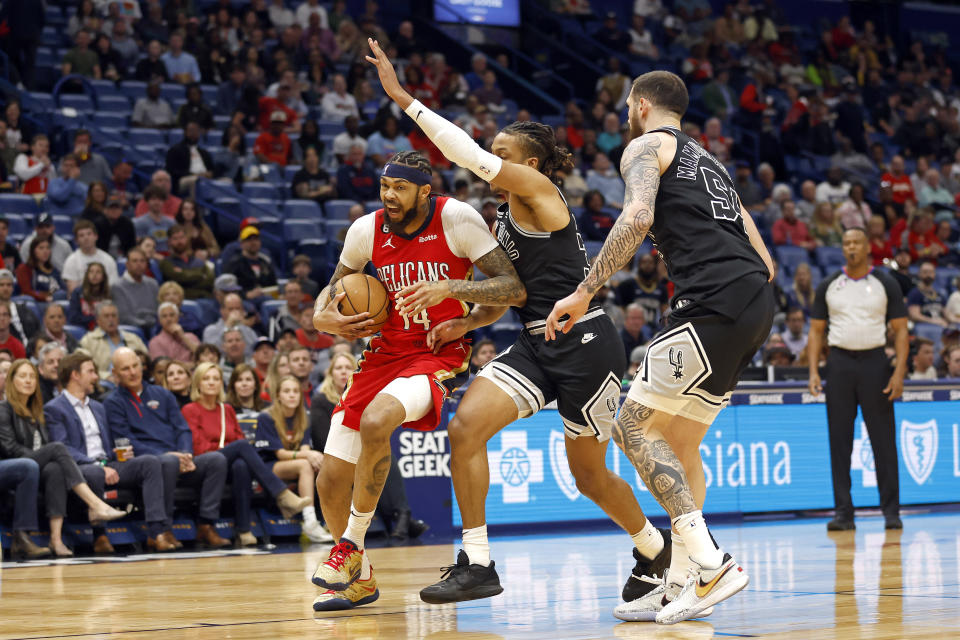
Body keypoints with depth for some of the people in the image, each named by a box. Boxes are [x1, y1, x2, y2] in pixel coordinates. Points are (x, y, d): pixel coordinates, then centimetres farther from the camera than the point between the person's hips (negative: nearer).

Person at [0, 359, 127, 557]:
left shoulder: (36, 412, 28)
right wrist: (40, 456, -15)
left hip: (39, 470, 5)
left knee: (55, 470, -34)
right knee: (58, 447, -30)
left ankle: (56, 538, -48)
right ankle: (96, 506, -44)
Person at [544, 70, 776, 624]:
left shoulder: (647, 145, 7)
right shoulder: (708, 161, 32)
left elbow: (638, 216, -14)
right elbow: (766, 262, 27)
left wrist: (584, 292, -13)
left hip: (715, 302, -9)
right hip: (758, 305, 9)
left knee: (635, 426, -6)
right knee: (678, 443, 15)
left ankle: (710, 563, -16)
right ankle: (681, 588, 12)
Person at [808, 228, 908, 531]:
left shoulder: (885, 284, 3)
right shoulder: (828, 286, 8)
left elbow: (901, 331, 2)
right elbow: (816, 330, 11)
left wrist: (899, 372, -9)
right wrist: (813, 371, -1)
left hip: (874, 361, -2)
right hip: (839, 362, 2)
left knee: (884, 440, -1)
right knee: (839, 440, 1)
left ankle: (891, 511, 4)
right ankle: (843, 512, 5)